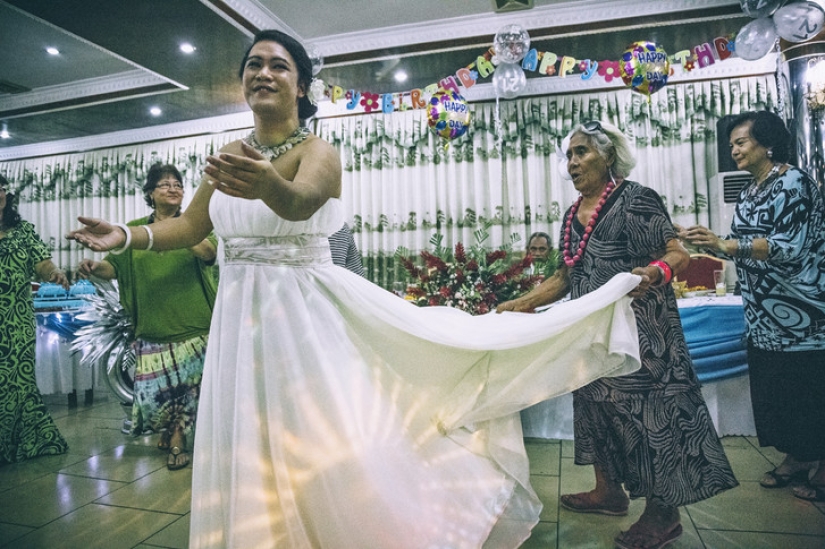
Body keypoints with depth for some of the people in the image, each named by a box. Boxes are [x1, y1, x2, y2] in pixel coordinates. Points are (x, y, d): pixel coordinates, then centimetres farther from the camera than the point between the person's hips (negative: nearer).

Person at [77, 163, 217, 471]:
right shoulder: (135, 228, 10)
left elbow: (210, 252, -13)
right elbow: (114, 265, 4)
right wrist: (96, 267, -19)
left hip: (192, 323, -1)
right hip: (152, 325, 2)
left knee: (187, 383, 3)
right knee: (154, 388, 3)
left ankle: (176, 437, 23)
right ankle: (169, 432, 31)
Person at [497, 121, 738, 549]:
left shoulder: (636, 199, -7)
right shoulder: (573, 215, 12)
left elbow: (677, 254, -12)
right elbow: (566, 276, 14)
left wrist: (653, 273, -34)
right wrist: (523, 303, 8)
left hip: (637, 326, -7)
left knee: (645, 405, -2)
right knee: (596, 401, 13)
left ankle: (663, 513, 15)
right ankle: (609, 490, 30)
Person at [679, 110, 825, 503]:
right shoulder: (750, 191, 11)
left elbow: (790, 247, -22)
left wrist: (722, 244, -30)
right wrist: (707, 242, -2)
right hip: (765, 315, 8)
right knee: (773, 386, 12)